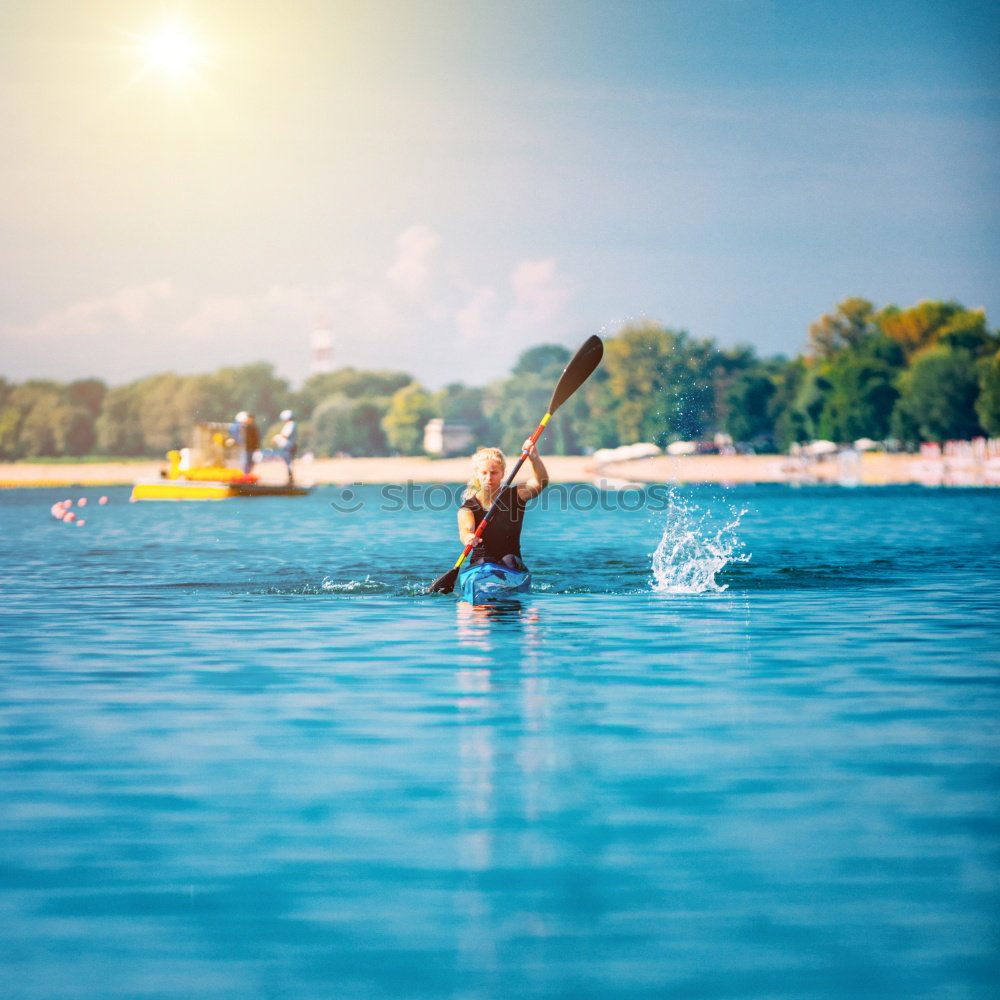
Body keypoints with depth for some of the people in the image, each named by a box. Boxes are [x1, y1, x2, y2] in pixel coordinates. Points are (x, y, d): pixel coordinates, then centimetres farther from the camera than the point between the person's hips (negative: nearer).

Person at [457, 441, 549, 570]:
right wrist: (468, 537, -47)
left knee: (509, 560, -31)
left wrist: (534, 457, -33)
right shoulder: (468, 508, 1)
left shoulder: (514, 496, 5)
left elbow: (540, 482, -13)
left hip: (513, 564, 1)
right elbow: (465, 528, -21)